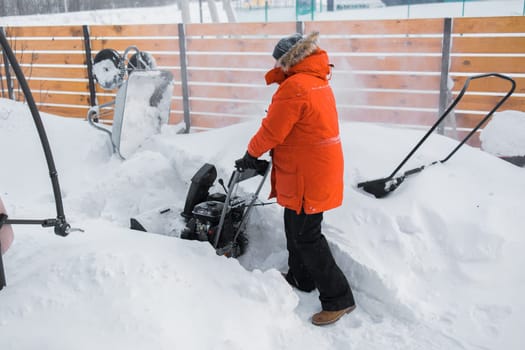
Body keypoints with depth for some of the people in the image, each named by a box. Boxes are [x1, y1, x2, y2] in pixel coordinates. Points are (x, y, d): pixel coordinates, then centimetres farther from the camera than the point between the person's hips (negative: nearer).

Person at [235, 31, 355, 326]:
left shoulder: (294, 86, -21)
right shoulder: (319, 81, 12)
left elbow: (272, 130, -17)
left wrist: (252, 154, -1)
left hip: (307, 176, -10)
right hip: (320, 169, 10)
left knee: (307, 237, -1)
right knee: (296, 227, 23)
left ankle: (338, 298, 8)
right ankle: (300, 278, 39)